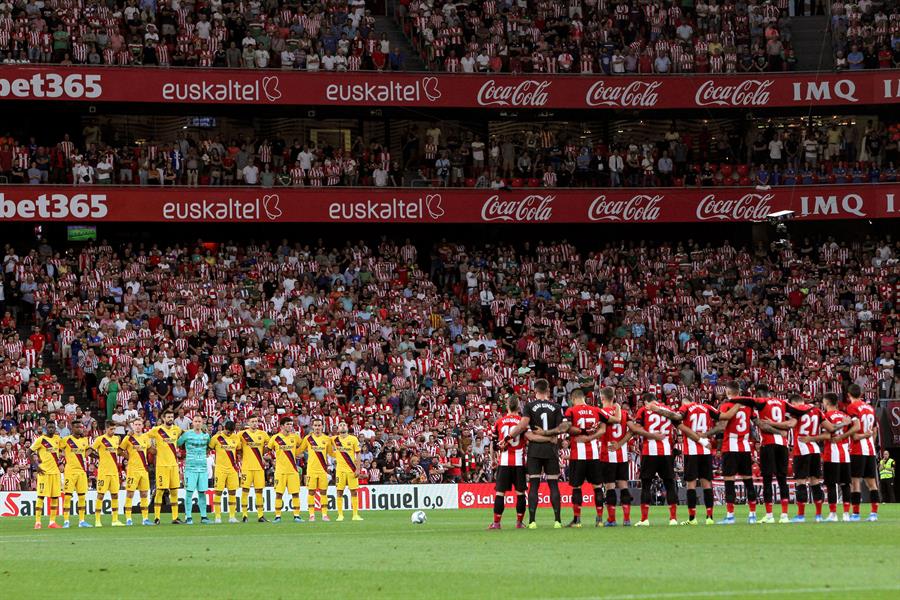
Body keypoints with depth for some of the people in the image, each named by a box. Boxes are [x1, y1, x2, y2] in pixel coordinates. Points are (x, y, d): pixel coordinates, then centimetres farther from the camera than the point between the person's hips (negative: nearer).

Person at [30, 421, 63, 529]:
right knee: (41, 496, -8)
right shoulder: (41, 439, -8)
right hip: (44, 471, -6)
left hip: (55, 471, 6)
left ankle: (52, 522, 12)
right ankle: (37, 522, -7)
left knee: (55, 496, 6)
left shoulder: (57, 438, 10)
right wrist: (36, 465, -13)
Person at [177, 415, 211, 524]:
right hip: (190, 467, -3)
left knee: (202, 493, 5)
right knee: (189, 492, -6)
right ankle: (188, 517, -3)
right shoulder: (187, 434, 0)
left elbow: (211, 445, 28)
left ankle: (203, 516, 10)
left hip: (203, 468, 3)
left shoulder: (206, 435, 11)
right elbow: (177, 443, 8)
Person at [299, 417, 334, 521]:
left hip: (323, 469, 1)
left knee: (323, 492, 2)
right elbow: (299, 450, 10)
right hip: (311, 469, -1)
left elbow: (331, 453, 17)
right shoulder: (308, 438, 2)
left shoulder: (326, 439, 6)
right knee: (311, 491, -1)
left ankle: (324, 514, 5)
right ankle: (311, 514, 3)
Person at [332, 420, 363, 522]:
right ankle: (340, 515, 3)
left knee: (354, 491, 0)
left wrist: (358, 469, -5)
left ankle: (355, 515, 3)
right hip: (340, 469, 1)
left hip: (352, 469, -1)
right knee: (339, 491, -1)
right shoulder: (335, 440, 3)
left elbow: (357, 455, 1)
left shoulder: (353, 439, 0)